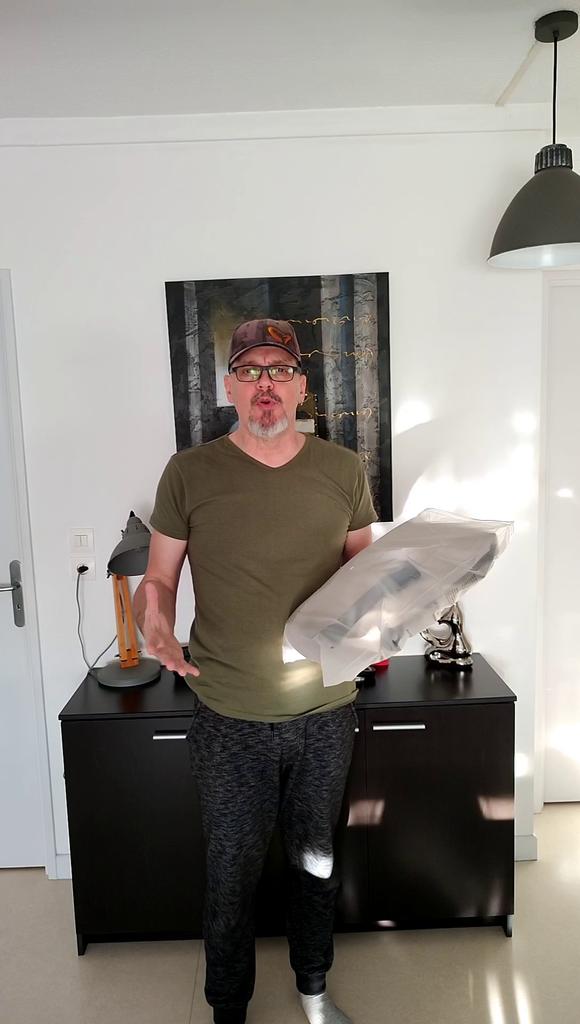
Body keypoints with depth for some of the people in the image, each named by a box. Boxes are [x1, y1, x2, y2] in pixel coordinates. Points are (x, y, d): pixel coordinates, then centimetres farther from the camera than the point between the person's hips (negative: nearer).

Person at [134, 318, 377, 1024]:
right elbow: (158, 577, 0)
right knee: (232, 874, 14)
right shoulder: (188, 473, -7)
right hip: (231, 720, -2)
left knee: (317, 861, 22)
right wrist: (155, 623, -21)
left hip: (327, 710, 3)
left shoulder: (343, 470, -1)